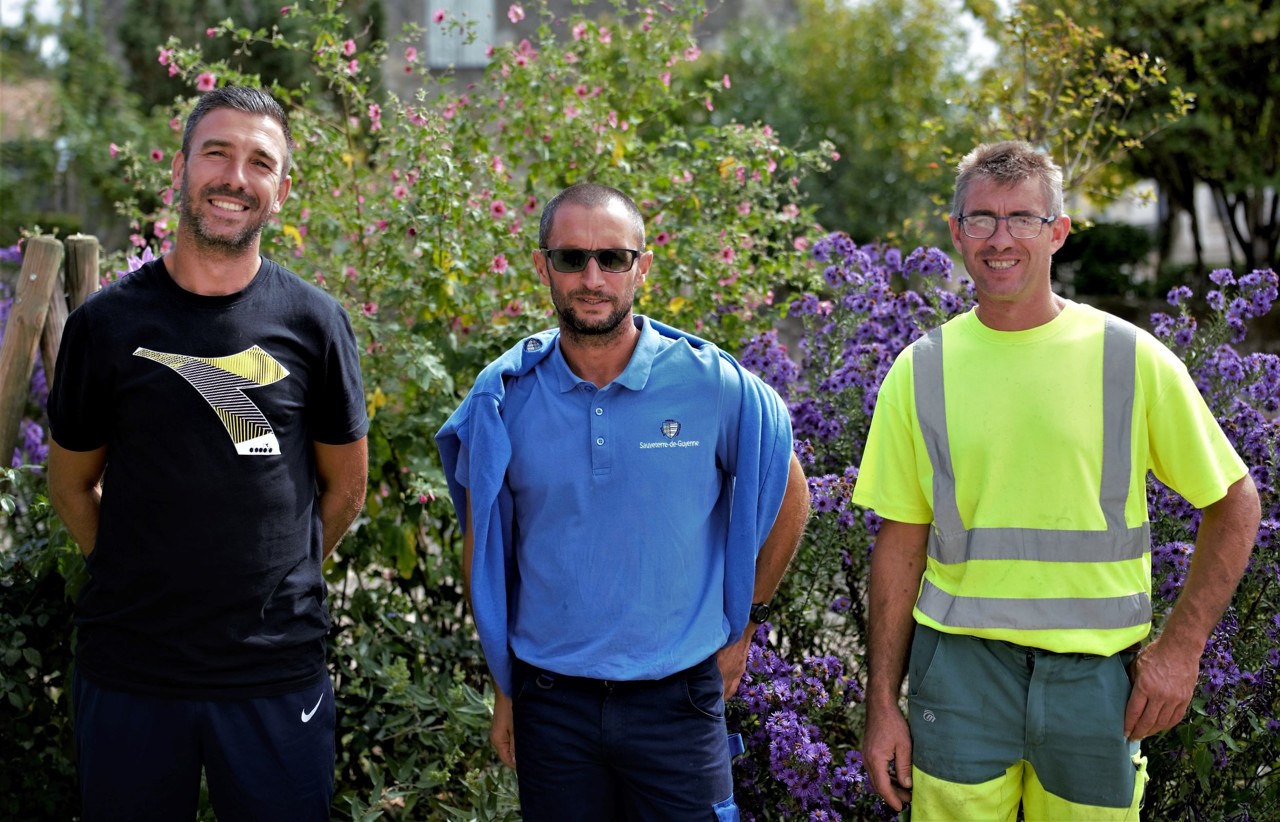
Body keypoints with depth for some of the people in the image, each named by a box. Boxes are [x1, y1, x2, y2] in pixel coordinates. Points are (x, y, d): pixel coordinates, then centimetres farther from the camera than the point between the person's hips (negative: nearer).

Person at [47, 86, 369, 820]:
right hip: (130, 672, 1)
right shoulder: (109, 321, -1)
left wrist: (278, 583, 8)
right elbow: (73, 483, 10)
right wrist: (144, 582, 7)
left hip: (278, 673, 0)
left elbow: (345, 485, 8)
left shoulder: (314, 322, -2)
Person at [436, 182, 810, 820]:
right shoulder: (502, 397, -3)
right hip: (550, 705, 1)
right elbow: (482, 548, 7)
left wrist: (742, 625, 9)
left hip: (677, 699, -1)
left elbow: (789, 496, 8)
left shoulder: (712, 384, -8)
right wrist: (503, 686, 8)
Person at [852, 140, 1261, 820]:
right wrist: (882, 703, 3)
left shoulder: (1133, 359, -3)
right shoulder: (920, 372, 1)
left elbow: (1234, 505, 5)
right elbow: (900, 543, 5)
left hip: (1097, 674, 0)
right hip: (961, 664, 1)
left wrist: (1180, 646, -2)